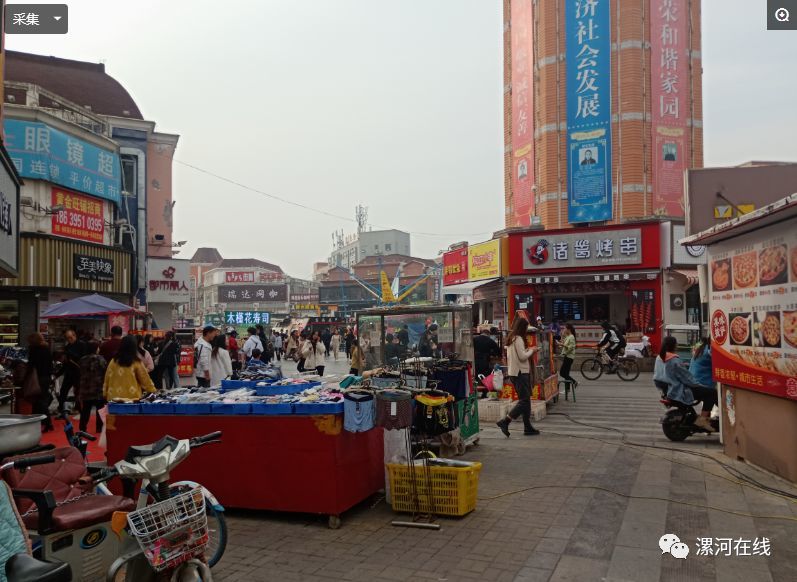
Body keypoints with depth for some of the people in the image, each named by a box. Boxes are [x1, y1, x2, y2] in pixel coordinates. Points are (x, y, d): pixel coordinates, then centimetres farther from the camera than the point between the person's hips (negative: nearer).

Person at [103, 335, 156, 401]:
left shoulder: (113, 362, 2)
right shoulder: (136, 363, -8)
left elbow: (107, 380, 9)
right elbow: (145, 380, 0)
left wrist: (105, 394, 20)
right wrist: (153, 391, 14)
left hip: (114, 398, 4)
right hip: (132, 398, -4)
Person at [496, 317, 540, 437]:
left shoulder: (511, 339, 14)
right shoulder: (518, 339, -15)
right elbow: (522, 357, -20)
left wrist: (527, 350, 14)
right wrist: (531, 350, -2)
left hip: (514, 372, 10)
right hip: (520, 373, -10)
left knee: (525, 400, 12)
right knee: (524, 401, -8)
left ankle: (528, 427, 15)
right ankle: (504, 422, -12)